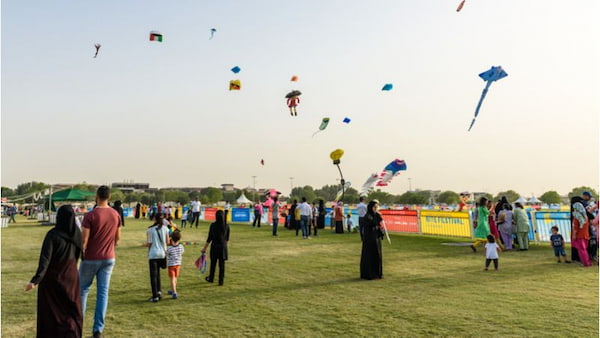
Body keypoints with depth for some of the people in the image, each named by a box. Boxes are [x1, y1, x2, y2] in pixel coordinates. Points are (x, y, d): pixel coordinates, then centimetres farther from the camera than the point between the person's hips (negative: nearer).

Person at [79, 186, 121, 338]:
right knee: (103, 292, 6)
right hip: (109, 259, 4)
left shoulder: (90, 216, -16)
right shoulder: (116, 215, -1)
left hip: (91, 259, -3)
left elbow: (83, 240, -15)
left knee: (83, 289, 16)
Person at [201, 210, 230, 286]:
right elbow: (227, 239, 6)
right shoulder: (226, 226, -2)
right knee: (222, 264, 8)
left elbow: (209, 238, -9)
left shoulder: (213, 225, -11)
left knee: (213, 263, 13)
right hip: (223, 247, 2)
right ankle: (221, 281, 12)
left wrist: (204, 248, -2)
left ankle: (211, 279, 29)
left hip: (214, 246, -2)